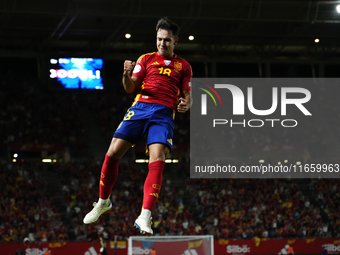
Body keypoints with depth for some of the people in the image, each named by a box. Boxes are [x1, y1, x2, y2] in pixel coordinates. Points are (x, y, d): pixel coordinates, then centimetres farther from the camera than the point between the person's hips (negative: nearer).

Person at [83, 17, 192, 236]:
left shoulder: (184, 66, 18)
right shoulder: (146, 59, 18)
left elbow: (187, 95, 15)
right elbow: (130, 88, 10)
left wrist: (185, 105, -9)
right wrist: (127, 75, -12)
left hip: (164, 113, -1)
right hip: (140, 107, 1)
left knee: (157, 159, -23)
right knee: (113, 153, -10)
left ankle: (145, 217, -26)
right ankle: (103, 202, 13)